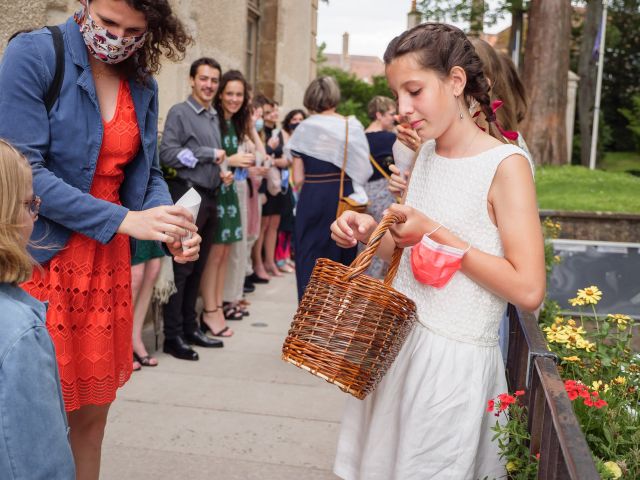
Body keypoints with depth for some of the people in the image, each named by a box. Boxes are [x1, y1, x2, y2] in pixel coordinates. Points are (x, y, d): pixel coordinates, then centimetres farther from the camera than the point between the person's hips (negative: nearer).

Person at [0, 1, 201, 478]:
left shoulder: (142, 84, 6)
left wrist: (171, 226, -10)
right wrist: (125, 220, -22)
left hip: (107, 260, 5)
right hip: (40, 259, -5)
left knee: (94, 408, 13)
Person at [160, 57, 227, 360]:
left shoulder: (214, 117, 18)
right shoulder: (180, 113, -5)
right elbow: (167, 154, -15)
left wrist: (222, 171, 7)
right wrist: (208, 154, -12)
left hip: (209, 197, 8)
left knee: (198, 267, 12)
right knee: (181, 267, -5)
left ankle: (190, 328, 22)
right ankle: (172, 336, 1)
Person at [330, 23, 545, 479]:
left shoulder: (505, 165, -15)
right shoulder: (426, 155, 7)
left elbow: (528, 290, -22)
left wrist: (436, 234, -18)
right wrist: (371, 233, -5)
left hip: (454, 358, -7)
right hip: (398, 340, 7)